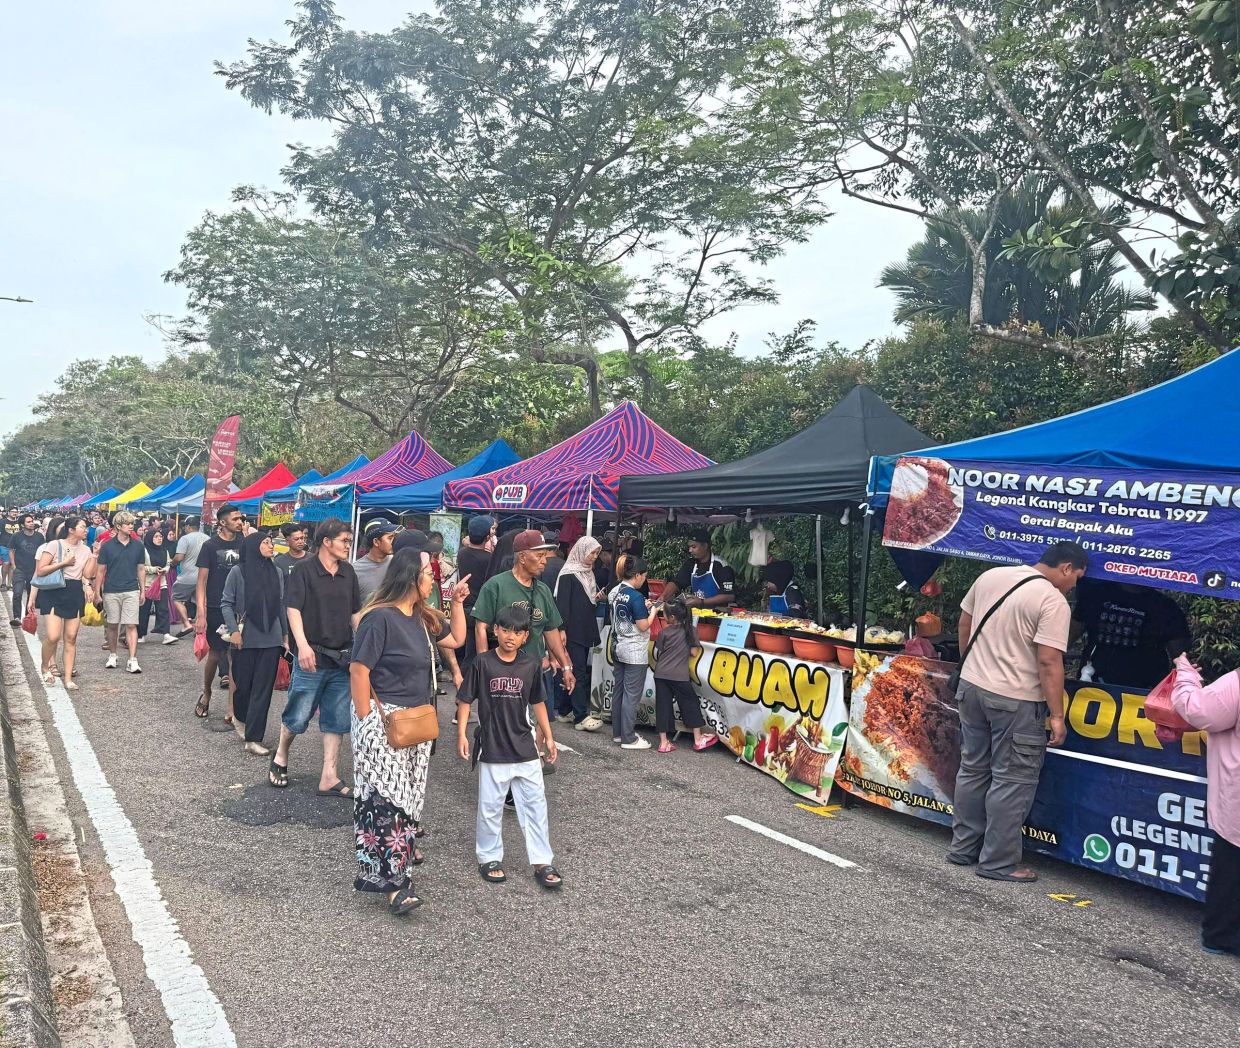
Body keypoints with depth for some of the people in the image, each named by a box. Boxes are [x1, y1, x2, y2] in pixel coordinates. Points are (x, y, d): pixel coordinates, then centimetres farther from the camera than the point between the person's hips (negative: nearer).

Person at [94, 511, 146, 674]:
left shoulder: (138, 546, 3)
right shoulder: (107, 546, -1)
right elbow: (101, 571, 3)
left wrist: (143, 591, 9)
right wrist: (97, 592, 2)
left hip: (131, 591, 0)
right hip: (111, 591, 0)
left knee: (131, 625, -5)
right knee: (112, 625, 10)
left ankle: (132, 661, -7)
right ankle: (112, 656, 28)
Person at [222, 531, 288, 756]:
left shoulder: (276, 573, 5)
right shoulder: (238, 572, -4)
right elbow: (226, 603, -1)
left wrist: (285, 635, 12)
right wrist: (233, 630, -10)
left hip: (271, 639, 3)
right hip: (245, 639, -2)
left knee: (263, 689, 0)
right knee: (243, 684, 10)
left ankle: (253, 739, 6)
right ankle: (239, 717, 42)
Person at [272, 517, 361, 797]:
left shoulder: (348, 572, 10)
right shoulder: (304, 570, -6)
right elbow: (293, 609, -13)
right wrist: (303, 645, -24)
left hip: (342, 658, 5)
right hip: (312, 656, -5)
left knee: (336, 720, 7)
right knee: (298, 716, 2)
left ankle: (329, 778, 14)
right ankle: (280, 757, 31)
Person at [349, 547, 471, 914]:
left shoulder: (422, 617, 8)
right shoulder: (380, 618, -18)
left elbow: (456, 639, 21)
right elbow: (358, 670, -18)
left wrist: (458, 601, 11)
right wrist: (366, 722, -17)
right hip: (383, 720, -9)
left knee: (408, 793, 16)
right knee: (385, 798, -7)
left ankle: (401, 849, 33)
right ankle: (392, 879, -4)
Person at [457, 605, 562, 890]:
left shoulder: (531, 665, 1)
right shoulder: (483, 663, -8)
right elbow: (465, 700, -2)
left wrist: (548, 736, 12)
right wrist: (461, 733, -9)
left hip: (525, 750, 3)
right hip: (492, 750, -2)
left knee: (535, 805, 6)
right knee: (490, 807, 9)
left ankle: (542, 862, 15)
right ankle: (490, 859, 26)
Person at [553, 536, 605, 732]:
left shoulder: (589, 573, 15)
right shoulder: (568, 574, -9)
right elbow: (562, 603, -15)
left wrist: (597, 598, 3)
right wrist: (562, 630, -21)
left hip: (585, 630, 8)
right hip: (572, 631, -8)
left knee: (570, 671, 11)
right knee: (578, 672, -10)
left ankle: (564, 711, 17)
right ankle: (581, 717, -12)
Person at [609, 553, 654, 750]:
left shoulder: (615, 592, 5)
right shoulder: (636, 597, -20)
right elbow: (643, 626, -17)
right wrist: (653, 611, -3)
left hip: (619, 648, 9)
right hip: (635, 652, -8)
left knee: (618, 692, 14)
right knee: (631, 695, -2)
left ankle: (618, 733, 23)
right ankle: (628, 739, 3)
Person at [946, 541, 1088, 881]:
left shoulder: (990, 576, 6)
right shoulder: (1054, 602, -14)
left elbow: (964, 624, 15)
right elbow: (1049, 662, -19)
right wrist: (1057, 715, -13)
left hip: (972, 687, 7)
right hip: (1016, 700, -7)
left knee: (973, 769, 17)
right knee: (1012, 780, 4)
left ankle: (963, 848, 27)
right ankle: (998, 862, 10)